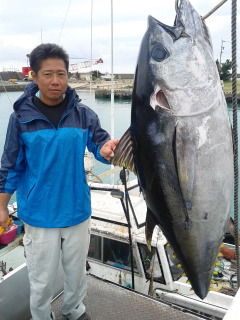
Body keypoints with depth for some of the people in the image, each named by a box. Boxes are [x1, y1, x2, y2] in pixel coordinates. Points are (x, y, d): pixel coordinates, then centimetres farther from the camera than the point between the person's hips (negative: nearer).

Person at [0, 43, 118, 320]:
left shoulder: (83, 114, -4)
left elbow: (99, 143, -2)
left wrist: (105, 149, -27)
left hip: (77, 210, 2)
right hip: (39, 213, -2)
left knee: (76, 270, 20)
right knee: (42, 279, 12)